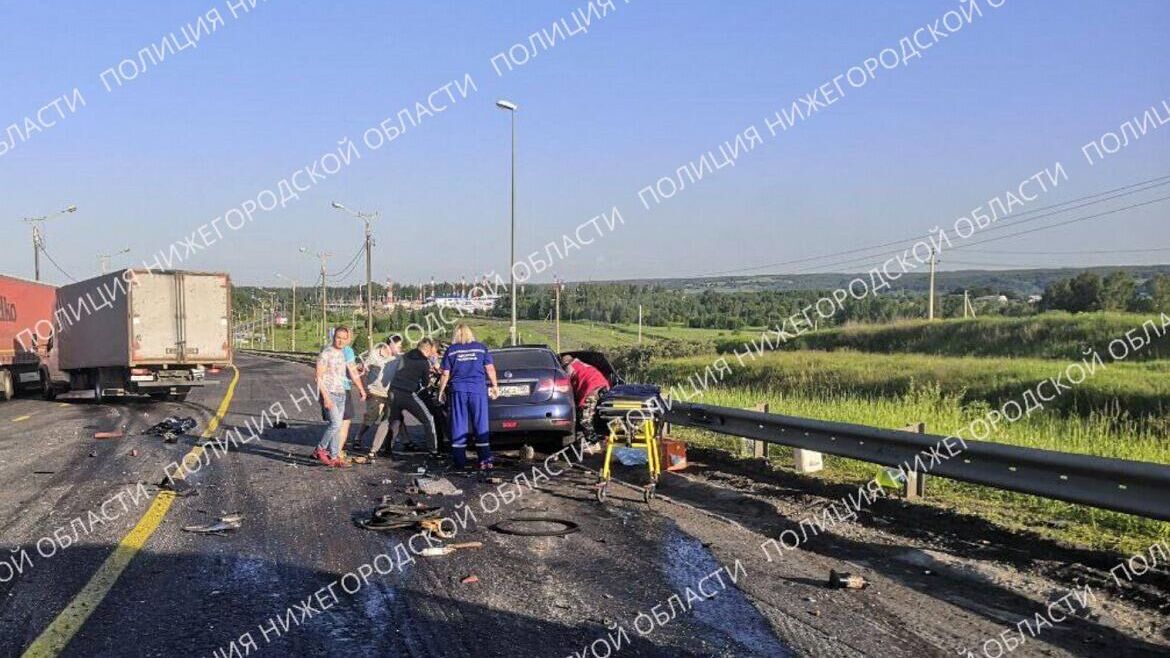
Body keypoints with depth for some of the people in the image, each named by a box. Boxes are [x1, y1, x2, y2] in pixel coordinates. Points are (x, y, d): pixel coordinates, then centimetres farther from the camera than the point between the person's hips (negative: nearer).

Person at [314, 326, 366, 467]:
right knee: (336, 423, -17)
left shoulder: (345, 353, 12)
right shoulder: (326, 353, -10)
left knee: (338, 426, 7)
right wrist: (326, 397, -19)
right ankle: (320, 449, 0)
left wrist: (361, 389, 14)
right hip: (329, 393, -7)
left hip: (341, 394, 7)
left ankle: (334, 457, 12)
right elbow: (319, 377, -13)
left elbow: (353, 373, 20)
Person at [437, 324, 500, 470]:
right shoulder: (481, 348, 7)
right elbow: (490, 369, 4)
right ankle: (486, 459, -1)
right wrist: (495, 386, 13)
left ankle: (459, 461, 5)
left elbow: (445, 374, 5)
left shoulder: (451, 350, 6)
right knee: (481, 425, 3)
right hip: (478, 389, 0)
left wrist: (441, 391, 15)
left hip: (458, 390, 0)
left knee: (459, 425, 5)